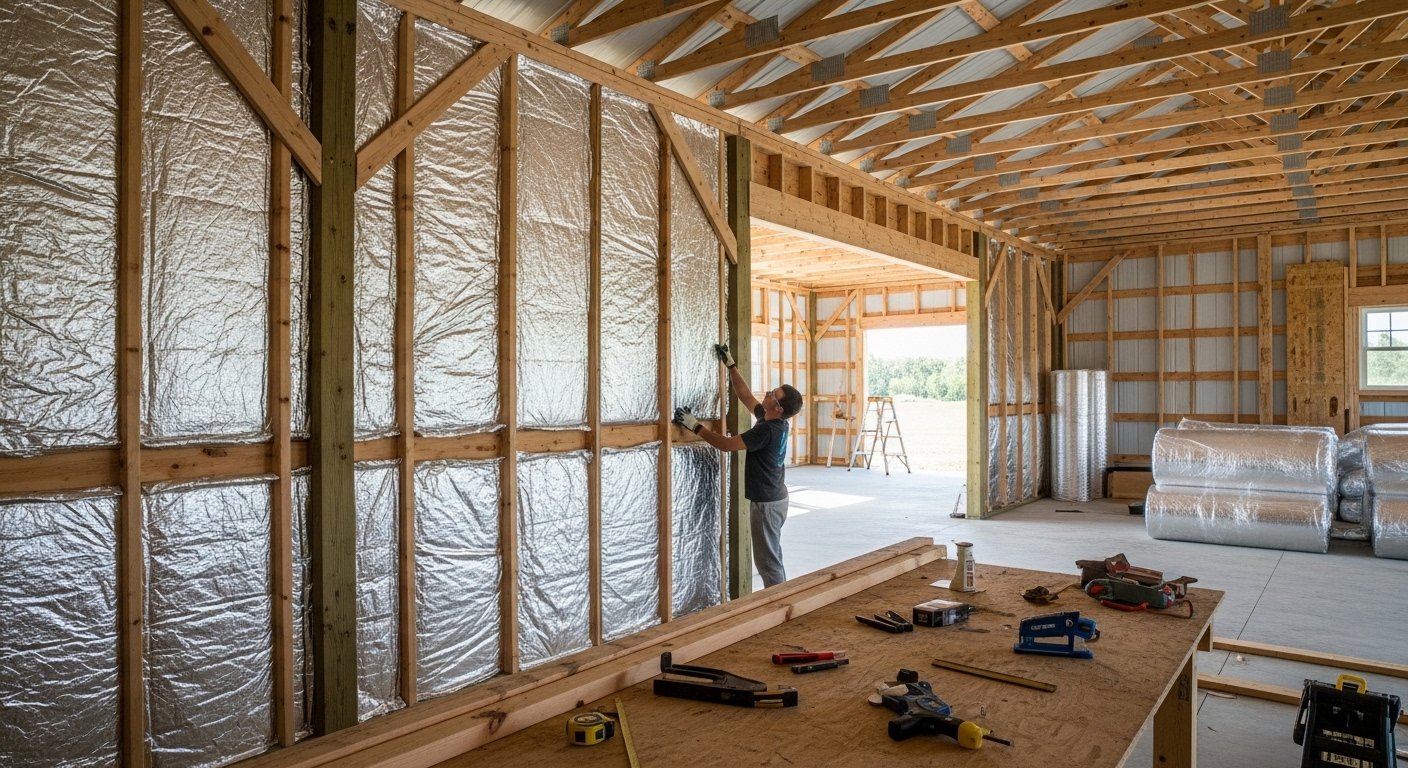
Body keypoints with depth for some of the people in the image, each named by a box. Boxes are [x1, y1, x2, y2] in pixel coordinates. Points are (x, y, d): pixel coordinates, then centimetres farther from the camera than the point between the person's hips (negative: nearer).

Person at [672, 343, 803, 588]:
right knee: (772, 555, 19)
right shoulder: (773, 421, 2)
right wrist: (731, 365, 13)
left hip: (766, 503, -10)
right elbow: (745, 396, 13)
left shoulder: (766, 430, -25)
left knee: (767, 560, -1)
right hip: (774, 498, 10)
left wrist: (694, 426, -19)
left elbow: (725, 444, -24)